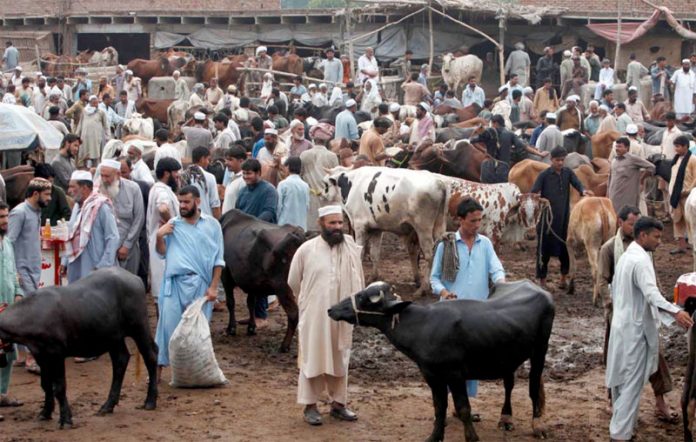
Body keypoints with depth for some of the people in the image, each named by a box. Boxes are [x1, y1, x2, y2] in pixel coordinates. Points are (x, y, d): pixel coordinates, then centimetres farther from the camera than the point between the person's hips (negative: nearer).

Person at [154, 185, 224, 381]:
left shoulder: (212, 225, 5)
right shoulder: (173, 224, 8)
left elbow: (218, 260, 4)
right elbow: (163, 253, 9)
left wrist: (213, 287, -3)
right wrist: (159, 237, -9)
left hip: (200, 283, 0)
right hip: (175, 282, 1)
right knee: (169, 324, -3)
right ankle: (158, 366, 3)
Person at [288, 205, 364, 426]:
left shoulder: (352, 248, -1)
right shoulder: (306, 250, -8)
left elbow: (358, 281, 10)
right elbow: (293, 282, 4)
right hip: (314, 316, -3)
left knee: (339, 360, 12)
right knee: (312, 359, 3)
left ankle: (338, 403, 23)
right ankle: (310, 406, 12)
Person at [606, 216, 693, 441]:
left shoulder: (625, 256, 12)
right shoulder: (641, 260, -19)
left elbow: (614, 290, 21)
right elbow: (651, 292, -35)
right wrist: (675, 312, -48)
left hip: (621, 325, 10)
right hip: (634, 329, -10)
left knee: (621, 379, 17)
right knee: (632, 383, -6)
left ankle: (620, 423, 27)